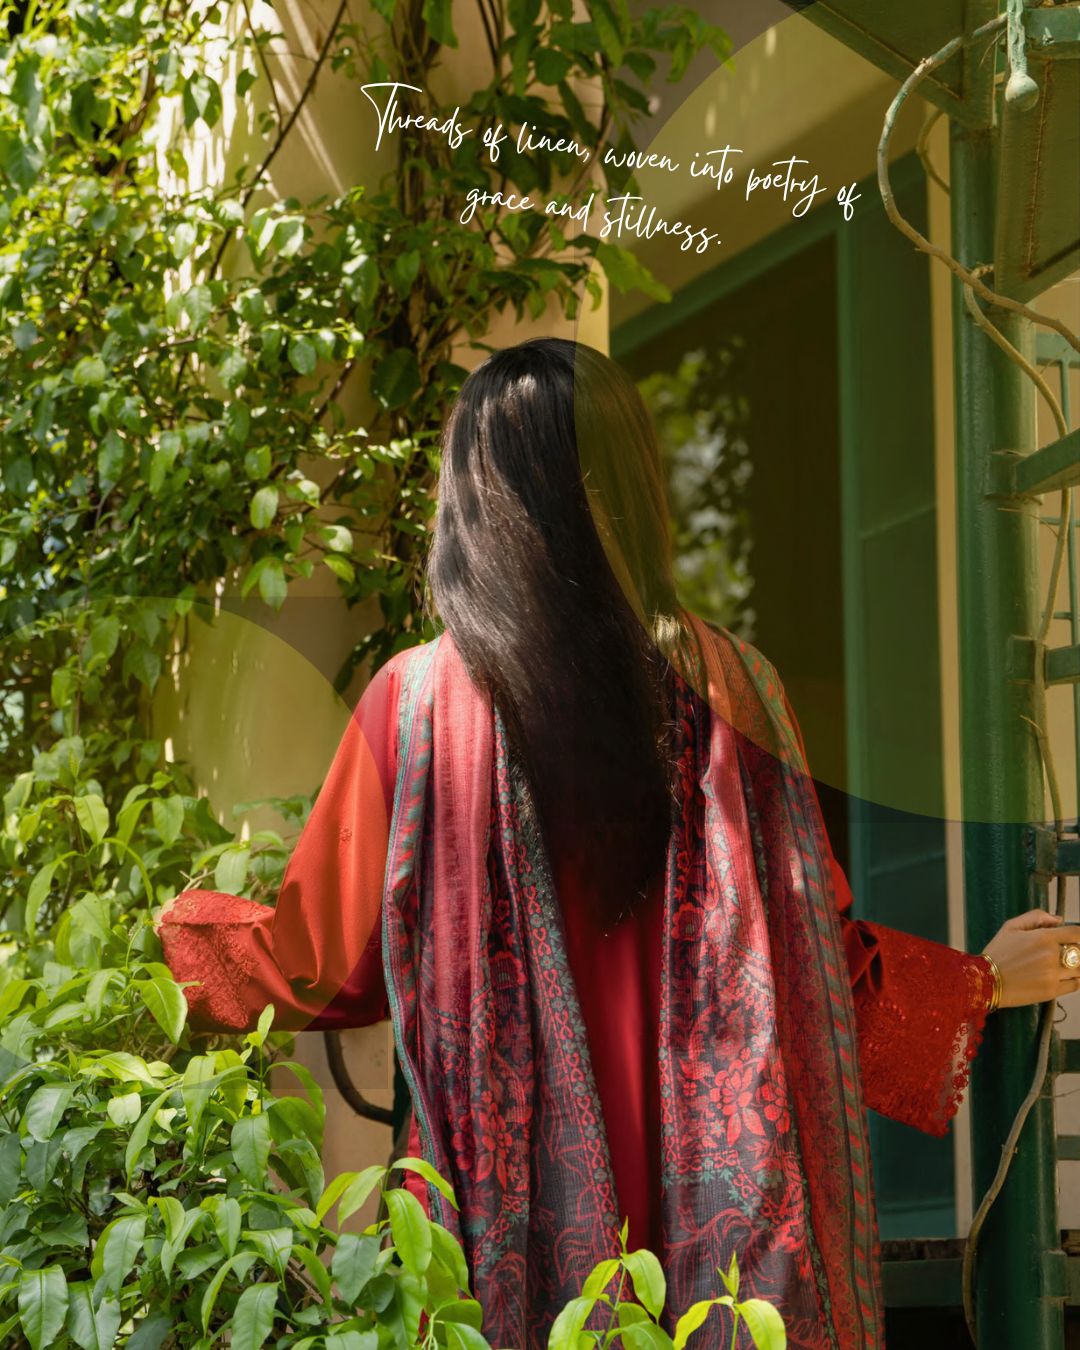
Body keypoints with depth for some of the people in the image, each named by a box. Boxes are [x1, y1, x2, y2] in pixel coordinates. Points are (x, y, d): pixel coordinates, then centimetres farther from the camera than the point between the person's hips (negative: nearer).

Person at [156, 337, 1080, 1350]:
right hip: (709, 1194, 1)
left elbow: (327, 963, 1)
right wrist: (984, 983, 19)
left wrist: (167, 927, 21)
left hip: (506, 1196, -1)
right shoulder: (725, 685, -5)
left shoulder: (416, 699, -8)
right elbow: (816, 951, 1)